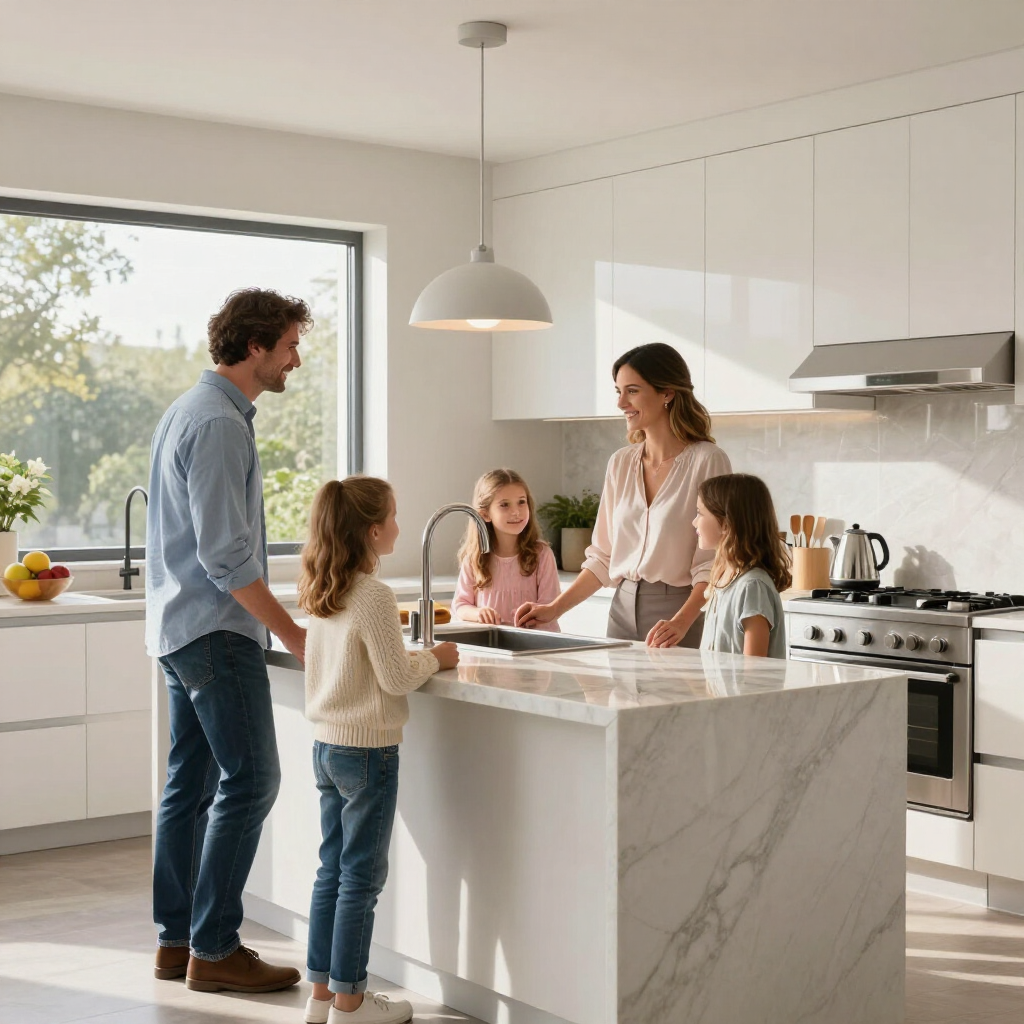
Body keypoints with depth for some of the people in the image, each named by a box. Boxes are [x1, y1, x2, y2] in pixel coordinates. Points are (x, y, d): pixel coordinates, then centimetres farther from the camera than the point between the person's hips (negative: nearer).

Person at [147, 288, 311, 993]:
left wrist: (276, 624, 22)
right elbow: (226, 556, -21)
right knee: (251, 781, -7)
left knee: (193, 782, 12)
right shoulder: (219, 423, -16)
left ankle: (178, 940, 18)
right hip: (216, 627, -11)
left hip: (185, 625, 11)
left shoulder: (193, 409, 17)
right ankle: (214, 949, -2)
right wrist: (290, 631, -14)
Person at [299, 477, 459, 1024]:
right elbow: (395, 679, -17)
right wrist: (433, 659, -1)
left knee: (332, 870, 14)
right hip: (367, 750, -8)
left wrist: (412, 656, 14)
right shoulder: (374, 596, -19)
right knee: (361, 877, 2)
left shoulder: (320, 594, 6)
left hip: (326, 745, 8)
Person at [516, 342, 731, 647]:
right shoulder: (620, 463, 8)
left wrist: (681, 622, -27)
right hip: (624, 608, 5)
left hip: (681, 609, -5)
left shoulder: (707, 460, -10)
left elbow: (712, 564, -13)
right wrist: (555, 609, 4)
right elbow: (604, 556, 13)